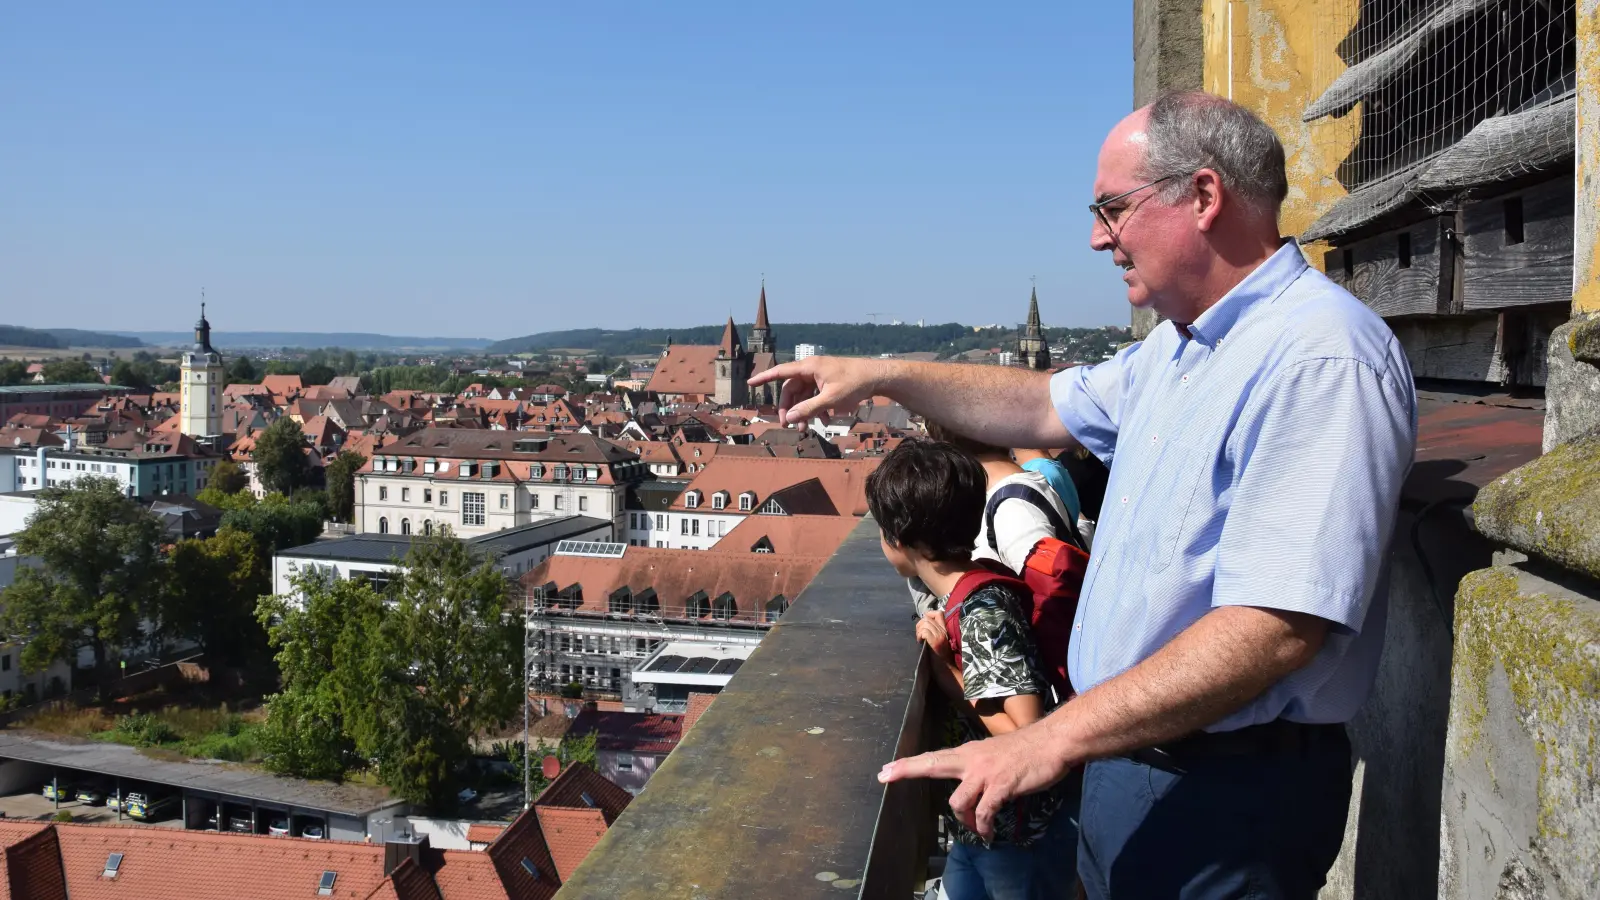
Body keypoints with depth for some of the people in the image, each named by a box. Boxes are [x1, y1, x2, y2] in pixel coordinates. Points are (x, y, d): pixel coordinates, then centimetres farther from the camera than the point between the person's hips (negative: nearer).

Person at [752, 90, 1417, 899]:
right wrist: (882, 377, 13)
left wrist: (1050, 741, -29)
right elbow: (1050, 407, 21)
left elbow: (1278, 629, -30)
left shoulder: (1319, 357, -24)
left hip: (1226, 795, -8)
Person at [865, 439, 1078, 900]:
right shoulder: (963, 598, 1)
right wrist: (939, 652, -6)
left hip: (1019, 842, -8)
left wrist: (944, 671, -22)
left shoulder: (984, 614, -26)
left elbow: (1027, 735, -28)